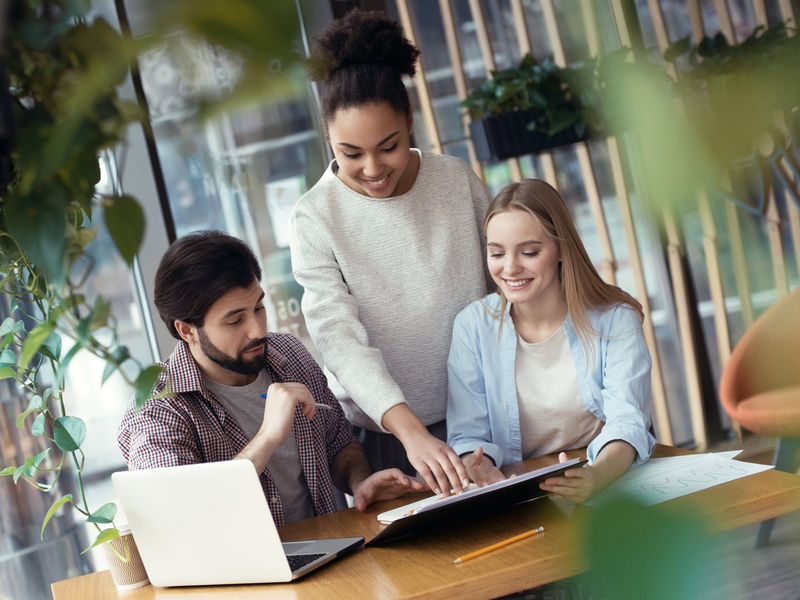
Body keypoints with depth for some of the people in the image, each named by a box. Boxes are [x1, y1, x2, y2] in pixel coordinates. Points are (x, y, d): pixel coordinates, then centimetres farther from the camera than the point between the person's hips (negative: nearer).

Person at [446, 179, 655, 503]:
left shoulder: (615, 321, -3)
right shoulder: (473, 325, 0)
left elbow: (627, 424, -14)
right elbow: (467, 435, -2)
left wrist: (595, 476, -37)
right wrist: (478, 468, -28)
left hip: (612, 487, -1)